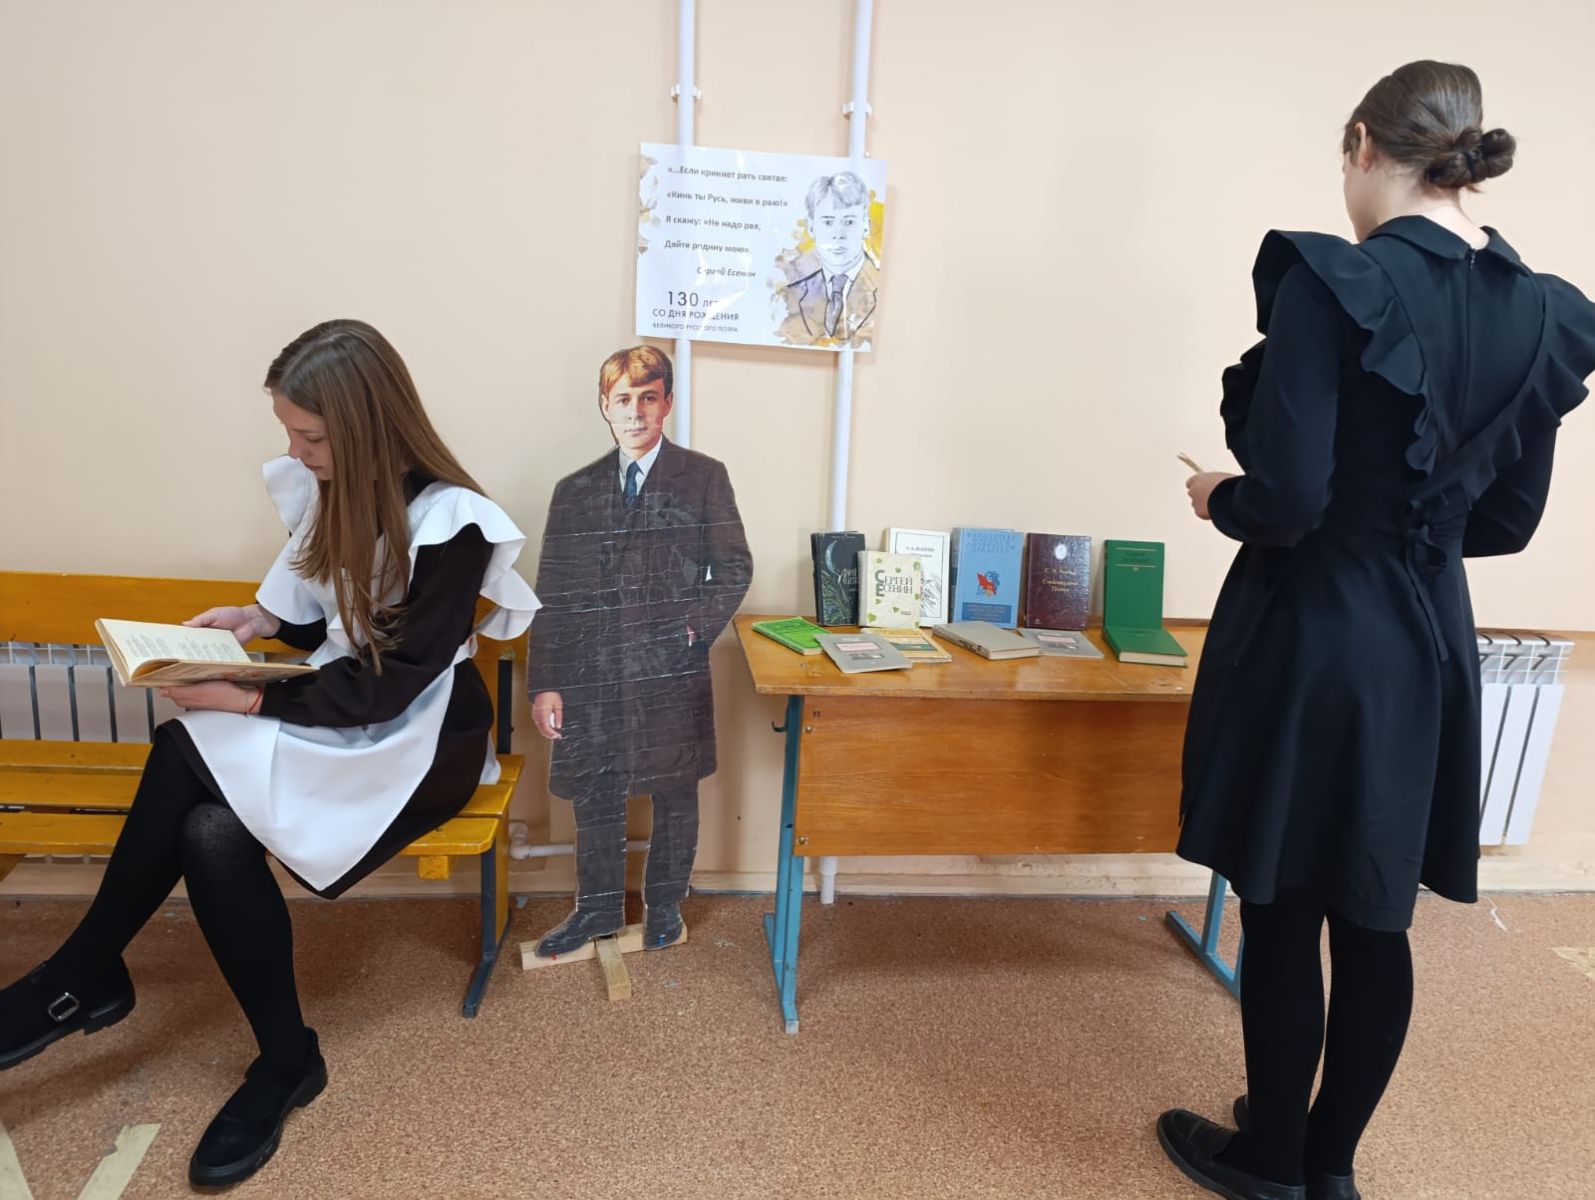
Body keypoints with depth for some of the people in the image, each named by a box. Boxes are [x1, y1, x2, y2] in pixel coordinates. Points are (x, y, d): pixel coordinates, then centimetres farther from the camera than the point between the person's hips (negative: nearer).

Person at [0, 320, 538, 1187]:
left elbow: (388, 681, -21)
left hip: (419, 742, -6)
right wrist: (261, 618, -4)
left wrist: (248, 700, -24)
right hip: (330, 703, 6)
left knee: (215, 831, -25)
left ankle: (84, 978, 1)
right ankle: (89, 976, -6)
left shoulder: (450, 524, -21)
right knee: (185, 757, -23)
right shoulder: (329, 485, 0)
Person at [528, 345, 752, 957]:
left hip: (672, 676, -2)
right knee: (594, 797, 13)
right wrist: (544, 684, -1)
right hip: (592, 676, 2)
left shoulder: (703, 478, 0)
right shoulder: (575, 491, 6)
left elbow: (735, 569, 1)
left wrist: (694, 631, -11)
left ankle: (665, 903, 36)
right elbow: (552, 596, 4)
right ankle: (598, 908, 35)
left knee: (674, 795, 13)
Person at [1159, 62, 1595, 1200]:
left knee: (1283, 917, 10)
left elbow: (1286, 496, -22)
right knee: (1376, 922, 18)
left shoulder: (1330, 280, -15)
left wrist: (1218, 499, -1)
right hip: (1429, 646, 7)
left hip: (1309, 640, -6)